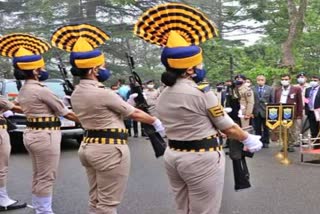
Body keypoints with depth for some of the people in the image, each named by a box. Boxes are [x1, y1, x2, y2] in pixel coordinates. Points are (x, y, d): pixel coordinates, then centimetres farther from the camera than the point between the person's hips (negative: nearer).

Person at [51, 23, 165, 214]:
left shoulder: (76, 94, 7)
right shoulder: (103, 93, -19)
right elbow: (133, 113, -7)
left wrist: (124, 104, 19)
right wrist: (155, 122, 8)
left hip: (89, 146, 9)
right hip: (110, 150, -9)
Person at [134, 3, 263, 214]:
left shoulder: (163, 96, 6)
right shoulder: (201, 92, -16)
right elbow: (227, 126, -7)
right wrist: (249, 139, 9)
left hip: (173, 156, 8)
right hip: (201, 159, -7)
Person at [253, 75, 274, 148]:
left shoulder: (270, 89, 3)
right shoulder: (252, 89, 1)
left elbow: (272, 101, 2)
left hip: (266, 111, 0)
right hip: (256, 112, 0)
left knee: (266, 128, 9)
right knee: (257, 129, 6)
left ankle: (265, 142, 18)